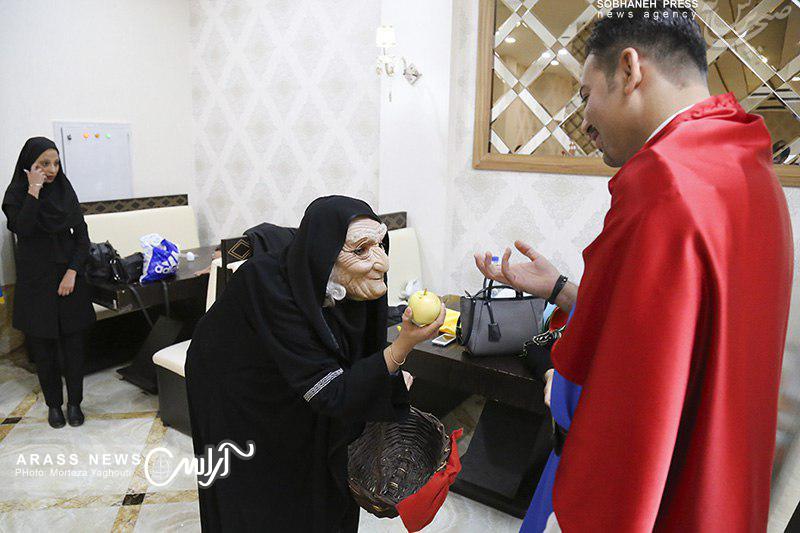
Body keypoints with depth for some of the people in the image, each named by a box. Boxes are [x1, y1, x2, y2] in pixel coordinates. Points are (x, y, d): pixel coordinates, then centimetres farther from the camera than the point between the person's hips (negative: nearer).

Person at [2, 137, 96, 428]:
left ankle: (74, 402, 19)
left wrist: (72, 272, -9)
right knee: (44, 347, 6)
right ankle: (54, 403, 22)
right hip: (35, 282, -2)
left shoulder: (65, 191, 3)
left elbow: (82, 235, 1)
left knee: (73, 343, 4)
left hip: (68, 277, 2)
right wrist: (34, 190, -22)